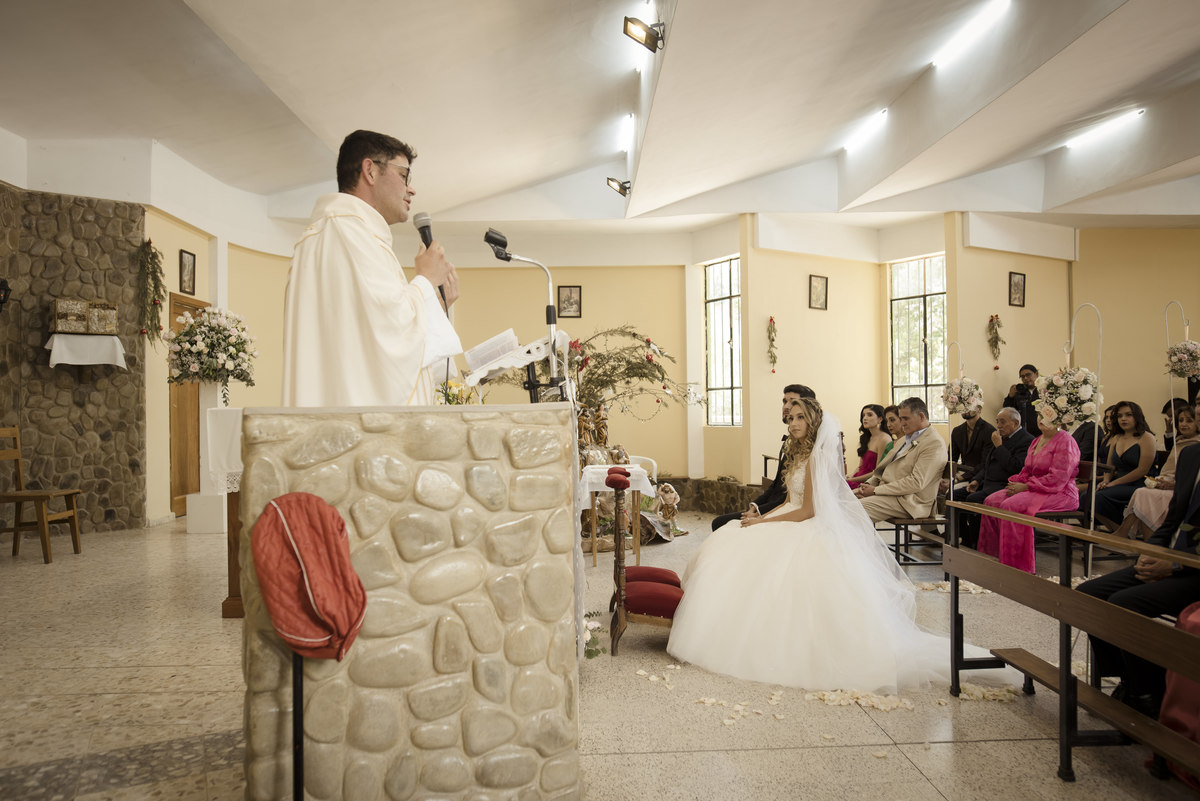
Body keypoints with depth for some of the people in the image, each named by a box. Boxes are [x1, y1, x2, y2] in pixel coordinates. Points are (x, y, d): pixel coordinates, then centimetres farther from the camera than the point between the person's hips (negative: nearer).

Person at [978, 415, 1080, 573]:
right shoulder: (1037, 441, 18)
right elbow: (1028, 470, 22)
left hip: (1059, 494, -9)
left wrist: (1025, 486, -18)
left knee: (1011, 505, -30)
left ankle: (1015, 564, -23)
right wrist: (1016, 483, 0)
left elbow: (1058, 479, -19)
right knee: (991, 501, -8)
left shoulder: (1065, 442, -11)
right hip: (1033, 489, 9)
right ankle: (992, 554, -4)